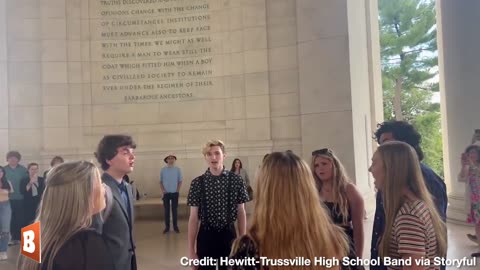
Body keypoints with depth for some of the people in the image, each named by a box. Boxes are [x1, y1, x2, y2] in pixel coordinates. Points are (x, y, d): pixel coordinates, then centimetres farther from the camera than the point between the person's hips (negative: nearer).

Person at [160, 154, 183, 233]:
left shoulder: (178, 169, -1)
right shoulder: (163, 170, 1)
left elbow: (180, 181, 2)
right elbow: (160, 181, 5)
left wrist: (178, 190, -7)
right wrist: (162, 190, -7)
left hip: (175, 193, 0)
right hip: (166, 193, 1)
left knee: (175, 210, 5)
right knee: (166, 210, 5)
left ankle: (175, 226, 13)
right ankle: (167, 227, 13)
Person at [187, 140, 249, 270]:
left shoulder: (236, 180, -6)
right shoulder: (197, 183, -6)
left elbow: (241, 213, 1)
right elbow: (193, 218, -3)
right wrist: (191, 249, -3)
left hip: (228, 234, 0)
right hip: (206, 235, 0)